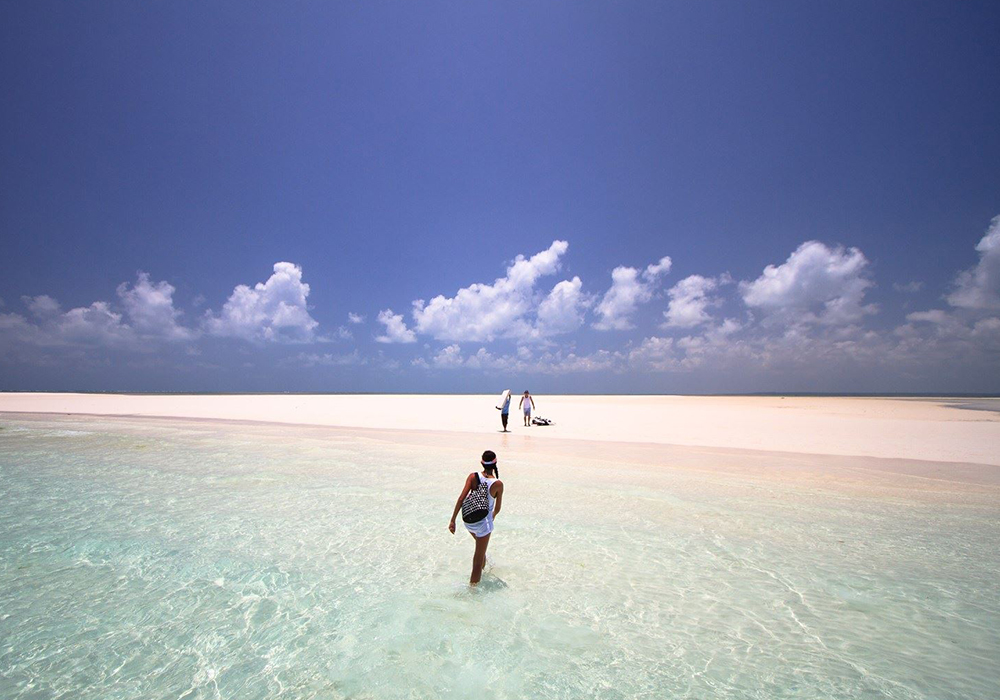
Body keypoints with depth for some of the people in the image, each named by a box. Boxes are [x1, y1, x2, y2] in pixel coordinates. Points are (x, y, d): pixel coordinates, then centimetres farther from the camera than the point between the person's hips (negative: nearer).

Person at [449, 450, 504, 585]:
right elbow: (497, 508, 0)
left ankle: (482, 569, 57)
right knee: (478, 559, 9)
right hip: (483, 522, -5)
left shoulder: (473, 477, -8)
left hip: (468, 521, 5)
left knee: (481, 545, 33)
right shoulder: (498, 484, -12)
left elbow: (461, 499, -15)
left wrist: (453, 520, -11)